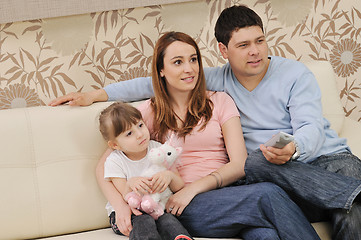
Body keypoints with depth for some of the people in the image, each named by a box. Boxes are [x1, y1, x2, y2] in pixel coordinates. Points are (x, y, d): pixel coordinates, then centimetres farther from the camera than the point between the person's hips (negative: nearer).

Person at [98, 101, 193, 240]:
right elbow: (125, 200, -10)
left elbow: (180, 187, 0)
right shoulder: (114, 162, -7)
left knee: (168, 220, -32)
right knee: (144, 223, -35)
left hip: (156, 207, 2)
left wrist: (170, 175, -24)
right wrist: (130, 185, -33)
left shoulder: (157, 149, 1)